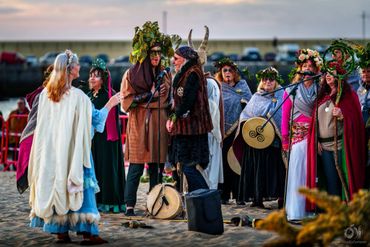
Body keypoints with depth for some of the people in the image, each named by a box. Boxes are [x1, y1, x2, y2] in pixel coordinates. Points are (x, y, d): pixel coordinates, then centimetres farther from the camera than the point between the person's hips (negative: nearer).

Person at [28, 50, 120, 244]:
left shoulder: (45, 94, 0)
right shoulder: (77, 96, -15)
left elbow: (42, 123, 9)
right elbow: (95, 118, -4)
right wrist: (110, 105, 9)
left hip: (50, 151, 5)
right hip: (73, 150, -5)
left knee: (53, 183, 10)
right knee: (79, 186, 1)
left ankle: (60, 231, 12)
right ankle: (87, 232, -1)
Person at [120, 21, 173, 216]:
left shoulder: (164, 75, 14)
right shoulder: (131, 74, 0)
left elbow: (169, 101, 20)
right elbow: (126, 101, -5)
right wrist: (150, 95, -12)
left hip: (160, 125, 4)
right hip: (139, 124, -4)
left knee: (156, 167, 3)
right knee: (136, 167, -7)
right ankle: (129, 206, -4)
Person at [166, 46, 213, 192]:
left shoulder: (192, 75, -12)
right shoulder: (183, 75, 18)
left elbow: (186, 102, -19)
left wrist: (175, 117, -9)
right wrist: (172, 117, 8)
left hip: (190, 127, -10)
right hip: (185, 127, 10)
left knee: (188, 165, -11)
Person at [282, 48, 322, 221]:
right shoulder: (291, 90, 7)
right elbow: (285, 116, 6)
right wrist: (285, 139, 0)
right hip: (298, 134, -1)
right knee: (298, 171, -6)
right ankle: (296, 212, -6)